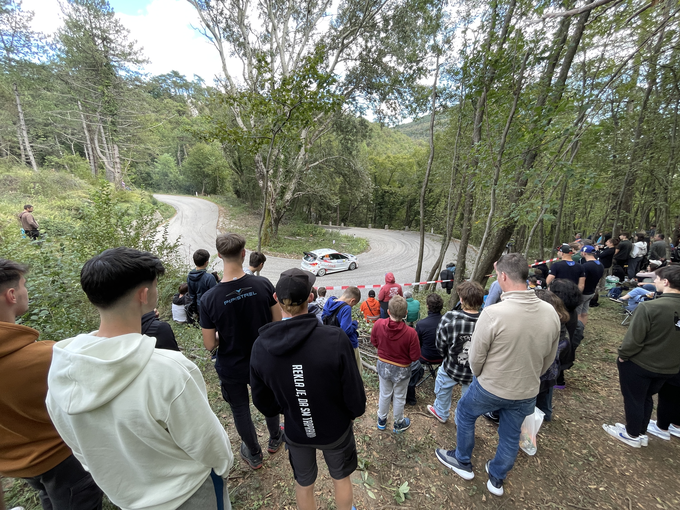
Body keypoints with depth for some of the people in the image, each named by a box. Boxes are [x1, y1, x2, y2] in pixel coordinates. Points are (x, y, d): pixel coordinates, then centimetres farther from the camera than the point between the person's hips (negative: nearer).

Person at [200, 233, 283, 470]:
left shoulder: (209, 299, -23)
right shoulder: (263, 284, -22)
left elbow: (209, 345, -15)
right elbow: (278, 322, -11)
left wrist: (226, 338, 5)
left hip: (231, 368, -1)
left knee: (240, 409, 24)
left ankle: (254, 455, 46)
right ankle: (274, 439, 53)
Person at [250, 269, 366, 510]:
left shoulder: (260, 346, -22)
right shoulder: (335, 339, -34)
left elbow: (263, 402, -8)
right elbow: (354, 393, -22)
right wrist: (354, 412, 1)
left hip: (295, 432, 2)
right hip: (335, 429, -1)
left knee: (304, 484, 32)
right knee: (341, 478, 30)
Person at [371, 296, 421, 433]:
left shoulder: (378, 325, -24)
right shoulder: (410, 333, -33)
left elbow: (374, 342, -4)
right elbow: (415, 356, -19)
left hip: (383, 365, 3)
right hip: (401, 370, -2)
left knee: (384, 394, 25)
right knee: (399, 397, 22)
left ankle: (381, 420, 47)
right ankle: (399, 424, 46)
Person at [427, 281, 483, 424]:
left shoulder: (449, 318, -28)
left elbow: (440, 344, -15)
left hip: (451, 368, -1)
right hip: (474, 372, 1)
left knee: (443, 390, 30)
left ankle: (441, 413, 54)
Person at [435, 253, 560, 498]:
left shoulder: (493, 313, -30)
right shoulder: (550, 313, -13)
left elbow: (476, 357, -18)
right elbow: (549, 359, 2)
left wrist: (479, 376, 5)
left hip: (490, 388, -4)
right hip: (527, 393, 5)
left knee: (464, 414, 24)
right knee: (511, 435, 26)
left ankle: (462, 461, 42)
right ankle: (497, 479, 49)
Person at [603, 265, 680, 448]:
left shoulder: (650, 307, -29)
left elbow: (634, 339, -24)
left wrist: (622, 355, -6)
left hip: (639, 364, -6)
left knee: (633, 399, 15)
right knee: (646, 398, 25)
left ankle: (632, 435, 32)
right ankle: (642, 433, 40)